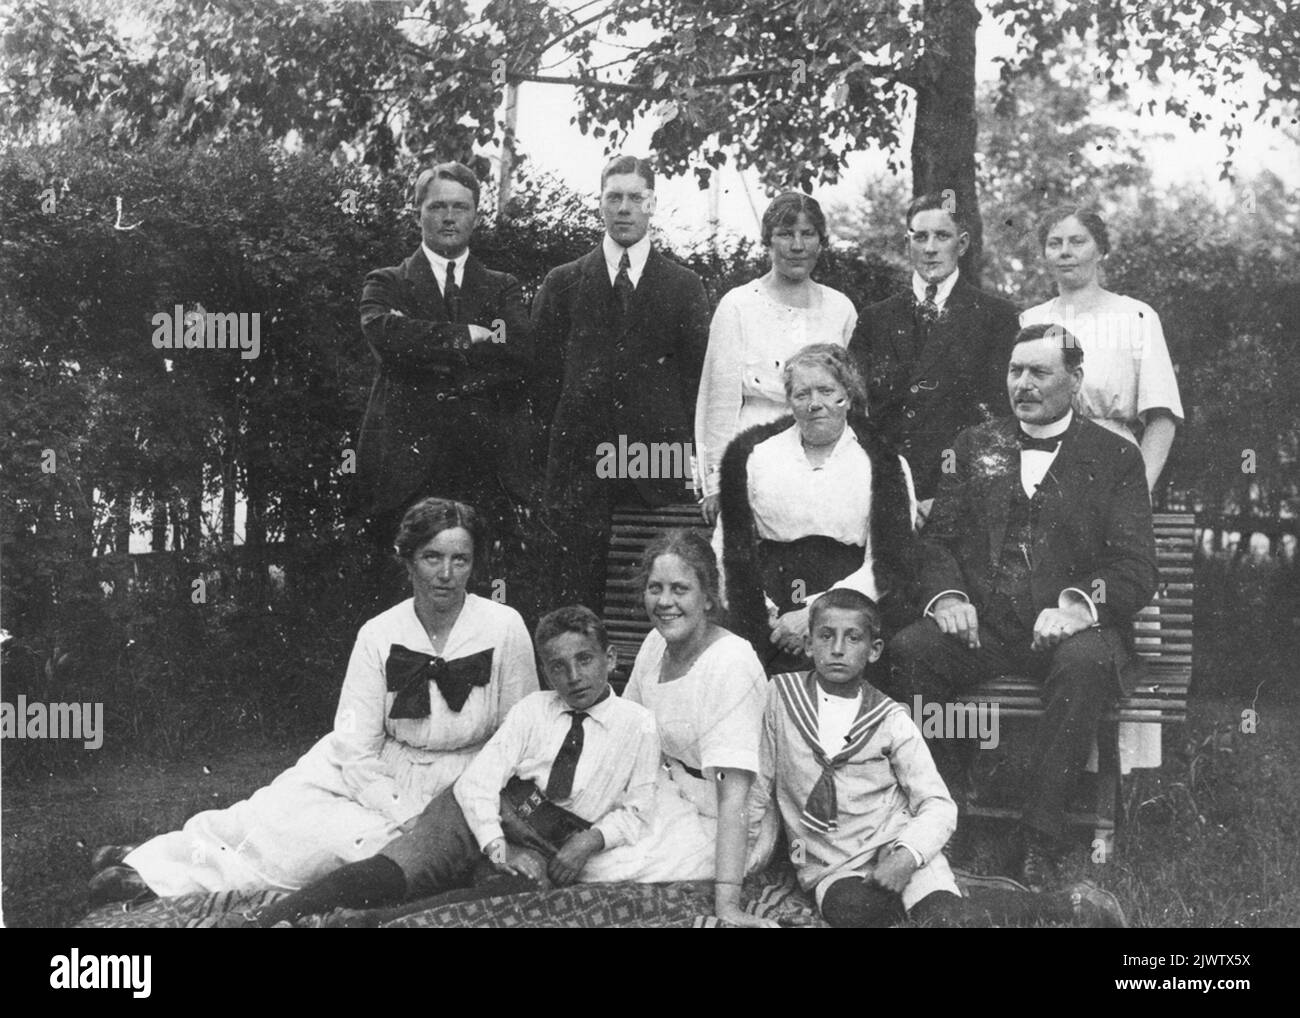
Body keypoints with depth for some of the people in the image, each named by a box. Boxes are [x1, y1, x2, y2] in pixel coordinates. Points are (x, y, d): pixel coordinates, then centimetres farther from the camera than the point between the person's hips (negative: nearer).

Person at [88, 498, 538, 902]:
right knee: (276, 812, -19)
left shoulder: (505, 628, -13)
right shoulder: (378, 635, -9)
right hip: (372, 775, 3)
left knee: (320, 840, -19)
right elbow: (356, 748, -10)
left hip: (454, 790, -2)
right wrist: (410, 820, -20)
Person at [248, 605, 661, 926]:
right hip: (484, 815, 2)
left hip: (550, 849, -1)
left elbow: (634, 811, 9)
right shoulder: (532, 709, 10)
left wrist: (593, 839, -11)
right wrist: (498, 848, -15)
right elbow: (478, 779, 1)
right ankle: (276, 918, -40)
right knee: (389, 871, -26)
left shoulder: (639, 725, 5)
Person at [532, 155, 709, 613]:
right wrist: (559, 432, 2)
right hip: (579, 462, 0)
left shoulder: (684, 286, 10)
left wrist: (689, 453, 1)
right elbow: (544, 372, 10)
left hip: (661, 458, 0)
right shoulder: (563, 283, 10)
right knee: (575, 590, -1)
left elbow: (698, 372, 8)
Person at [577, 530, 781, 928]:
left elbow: (733, 794, -30)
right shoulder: (655, 643, -2)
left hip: (718, 824, -7)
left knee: (600, 868, -20)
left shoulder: (731, 664, -25)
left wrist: (726, 902, -36)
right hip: (669, 795, 7)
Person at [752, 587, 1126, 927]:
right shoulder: (779, 696, 2)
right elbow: (755, 785, 8)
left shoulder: (891, 720, 0)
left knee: (947, 918, -27)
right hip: (830, 867, 0)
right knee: (848, 909, -36)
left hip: (896, 845, 0)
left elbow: (938, 804, -2)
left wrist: (907, 854, -20)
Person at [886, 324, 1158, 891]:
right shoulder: (975, 446, 18)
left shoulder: (1115, 457, 9)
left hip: (1067, 629, -2)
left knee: (1085, 663, -36)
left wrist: (1080, 604, -19)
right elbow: (938, 538, 13)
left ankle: (1039, 839, -27)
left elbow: (1135, 568, 1)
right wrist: (946, 594, -9)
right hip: (980, 626, 2)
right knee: (908, 649, -27)